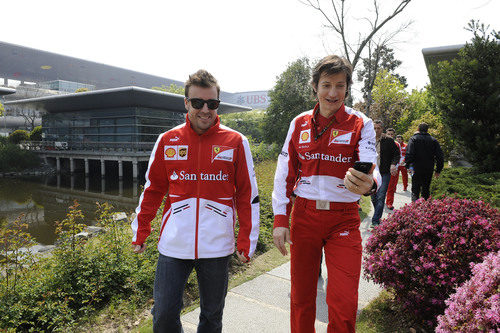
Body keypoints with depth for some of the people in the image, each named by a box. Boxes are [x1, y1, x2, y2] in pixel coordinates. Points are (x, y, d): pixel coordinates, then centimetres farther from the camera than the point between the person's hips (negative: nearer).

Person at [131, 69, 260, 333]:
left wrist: (246, 242, -1)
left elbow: (248, 195, 0)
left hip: (217, 246, -1)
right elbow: (152, 189, 10)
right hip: (173, 244, 1)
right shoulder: (167, 140, 3)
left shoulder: (235, 142, -2)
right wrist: (140, 232, 10)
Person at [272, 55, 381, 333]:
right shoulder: (300, 124, 4)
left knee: (344, 305, -4)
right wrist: (280, 220, -2)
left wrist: (368, 184, -40)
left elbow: (370, 168, -16)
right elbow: (284, 174, 4)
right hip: (304, 215, 2)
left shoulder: (360, 124, -1)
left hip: (343, 220, -1)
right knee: (301, 298, 12)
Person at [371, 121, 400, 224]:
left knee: (380, 197, -10)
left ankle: (375, 220, -7)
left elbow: (396, 153, 5)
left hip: (385, 173, -3)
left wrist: (393, 164, -12)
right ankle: (378, 216, 31)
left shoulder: (388, 140, -2)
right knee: (373, 197, 11)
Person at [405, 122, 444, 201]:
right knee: (426, 190, 15)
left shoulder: (413, 139, -3)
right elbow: (440, 157, 6)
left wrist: (407, 165, -14)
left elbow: (409, 154, -17)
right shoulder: (433, 140, 8)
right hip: (429, 170, 3)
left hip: (416, 169, -3)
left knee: (415, 190, -1)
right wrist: (438, 170, 11)